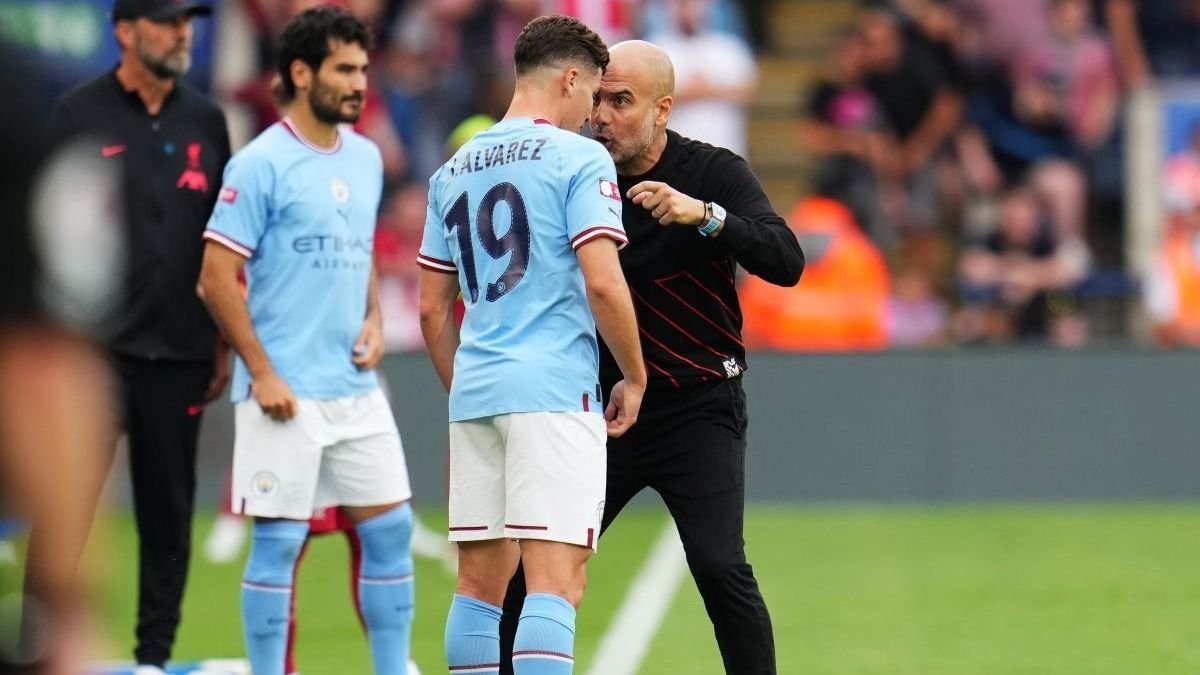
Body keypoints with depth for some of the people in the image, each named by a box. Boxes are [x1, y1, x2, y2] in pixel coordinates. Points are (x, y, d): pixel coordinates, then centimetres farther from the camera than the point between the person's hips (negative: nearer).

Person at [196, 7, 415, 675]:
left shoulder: (366, 158, 11)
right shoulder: (260, 164, -10)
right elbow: (217, 276, -11)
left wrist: (374, 321, 5)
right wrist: (261, 373, -14)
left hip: (357, 388, 7)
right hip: (286, 393, -7)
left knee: (391, 529, 5)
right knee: (279, 542, -3)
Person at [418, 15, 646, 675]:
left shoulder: (454, 170, 15)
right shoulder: (578, 158, -5)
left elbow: (433, 307, 17)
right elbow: (602, 283, -14)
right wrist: (634, 378, -2)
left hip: (475, 391, 7)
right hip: (554, 390, -7)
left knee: (480, 582, 12)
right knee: (555, 581, -11)